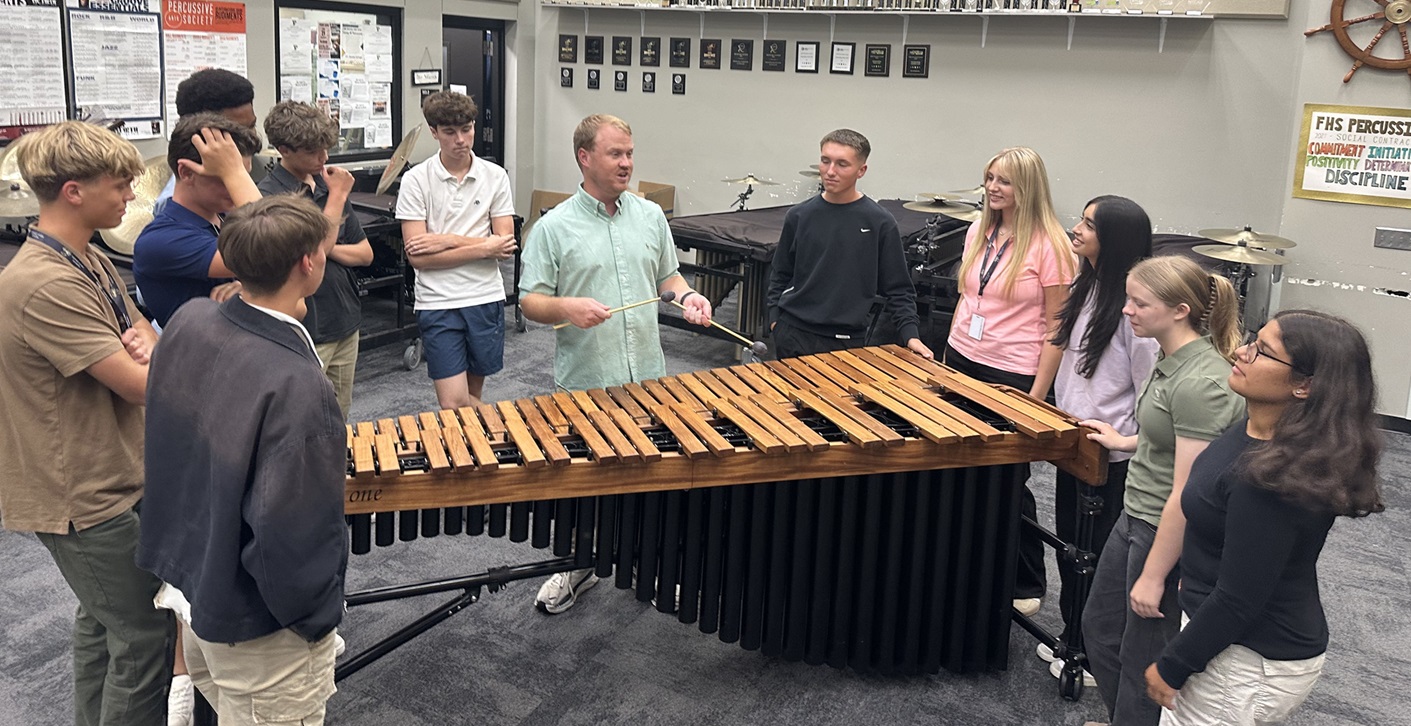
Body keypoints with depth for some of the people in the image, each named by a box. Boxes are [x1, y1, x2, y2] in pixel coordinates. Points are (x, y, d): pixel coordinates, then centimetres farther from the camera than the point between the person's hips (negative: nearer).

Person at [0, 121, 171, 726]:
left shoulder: (89, 261, 6)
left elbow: (138, 332, 9)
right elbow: (140, 385, -28)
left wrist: (148, 344, -15)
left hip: (100, 483, 10)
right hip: (85, 504, -10)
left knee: (102, 621, 24)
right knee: (146, 640, -1)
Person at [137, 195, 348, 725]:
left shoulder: (189, 320, -11)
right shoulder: (296, 387, -34)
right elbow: (293, 537, -29)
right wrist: (316, 617, -13)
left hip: (185, 580, 7)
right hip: (254, 632, -7)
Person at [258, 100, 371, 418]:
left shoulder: (328, 183, 9)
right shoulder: (269, 194, -13)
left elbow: (365, 254, 9)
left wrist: (328, 249, -11)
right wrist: (337, 196, -12)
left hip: (346, 325, 7)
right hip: (306, 335, -6)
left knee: (339, 425, 15)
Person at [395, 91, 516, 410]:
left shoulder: (495, 177, 2)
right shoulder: (416, 180, -5)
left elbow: (505, 246, -4)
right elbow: (417, 257, -11)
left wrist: (448, 240, -13)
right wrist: (484, 247, -14)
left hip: (486, 299, 2)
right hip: (438, 303, -2)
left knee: (474, 394, 16)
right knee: (454, 404, -9)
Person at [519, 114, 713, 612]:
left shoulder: (650, 216, 7)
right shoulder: (553, 228, -5)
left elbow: (667, 273, 18)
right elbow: (529, 301, -5)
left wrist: (686, 296, -3)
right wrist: (566, 307, -25)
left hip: (648, 379, 3)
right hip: (584, 384, -3)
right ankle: (577, 567, 32)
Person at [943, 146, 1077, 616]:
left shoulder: (1048, 245, -12)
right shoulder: (978, 232, 7)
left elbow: (1057, 325, -11)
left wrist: (1038, 393, -14)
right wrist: (947, 359, 14)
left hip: (1013, 376, -6)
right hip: (963, 363, 6)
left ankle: (1026, 586, 20)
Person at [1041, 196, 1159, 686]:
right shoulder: (1089, 289, 5)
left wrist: (1124, 442, -15)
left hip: (1110, 458, -8)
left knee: (1099, 555, 7)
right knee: (1069, 545, 20)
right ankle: (1073, 636, 38)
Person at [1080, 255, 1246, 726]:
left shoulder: (1198, 385, -27)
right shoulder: (1175, 360, 1)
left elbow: (1186, 495, -25)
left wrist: (1153, 577, -20)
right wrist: (1124, 442, 23)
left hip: (1170, 537, -10)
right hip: (1135, 518, 10)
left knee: (1142, 660, 9)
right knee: (1099, 628, 24)